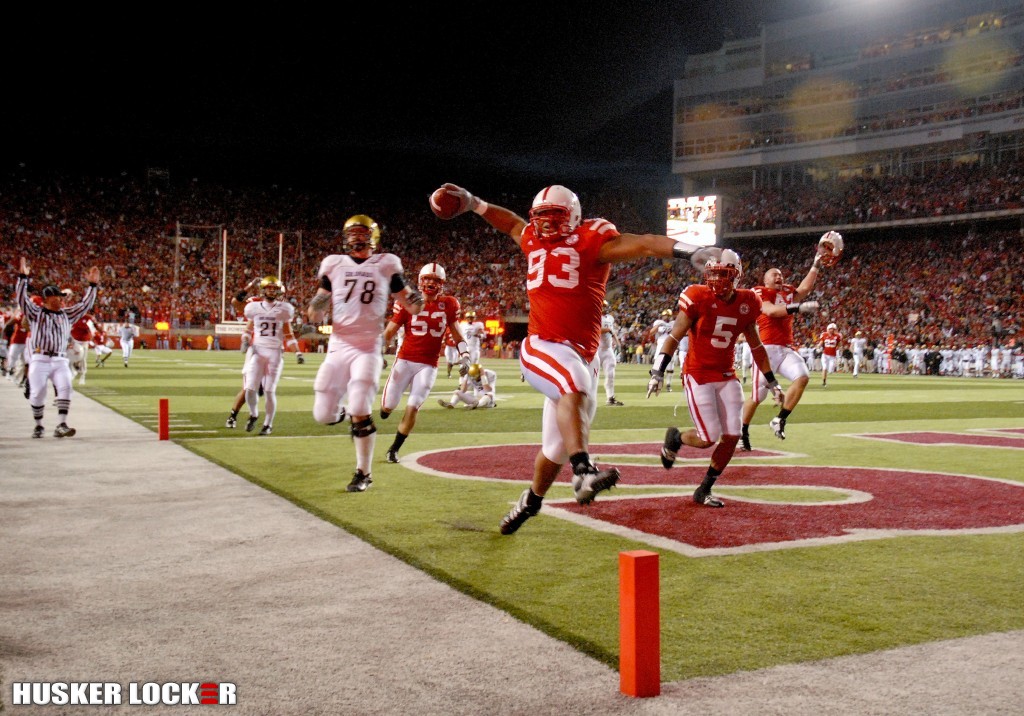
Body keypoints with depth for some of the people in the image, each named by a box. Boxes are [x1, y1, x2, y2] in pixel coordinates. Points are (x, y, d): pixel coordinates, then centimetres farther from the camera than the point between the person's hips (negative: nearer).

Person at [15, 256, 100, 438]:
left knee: (65, 387, -18)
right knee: (38, 393, -5)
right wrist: (23, 277, -15)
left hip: (60, 362, 2)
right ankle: (38, 426, 14)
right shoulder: (36, 313, 6)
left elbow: (85, 304, 16)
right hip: (39, 360, -2)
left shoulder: (67, 314, 16)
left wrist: (93, 285, 9)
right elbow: (22, 299, -6)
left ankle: (61, 425, -21)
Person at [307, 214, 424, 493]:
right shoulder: (334, 264, 7)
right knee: (323, 415, -2)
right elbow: (315, 317, 9)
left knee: (361, 411, -15)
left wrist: (416, 302, -14)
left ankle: (364, 472, 3)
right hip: (338, 347, 2)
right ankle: (341, 412, 36)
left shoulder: (387, 265, 4)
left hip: (369, 348, -2)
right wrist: (316, 306, -15)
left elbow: (409, 306, 10)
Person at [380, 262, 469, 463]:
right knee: (389, 405, 0)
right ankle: (385, 408, 40)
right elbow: (389, 331, 2)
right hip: (405, 360, 0)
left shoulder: (448, 304, 2)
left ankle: (394, 449, 7)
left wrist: (464, 355, -3)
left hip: (428, 365, 1)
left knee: (413, 407, -9)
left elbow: (456, 333, 10)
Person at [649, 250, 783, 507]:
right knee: (708, 438, -10)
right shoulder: (698, 298, -12)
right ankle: (675, 438, 25)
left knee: (732, 436, -3)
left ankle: (705, 490, 15)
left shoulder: (746, 303, 2)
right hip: (698, 375, -5)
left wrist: (772, 382, 15)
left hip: (727, 376, 5)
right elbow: (674, 337, -9)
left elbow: (756, 346, 13)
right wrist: (658, 372, -17)